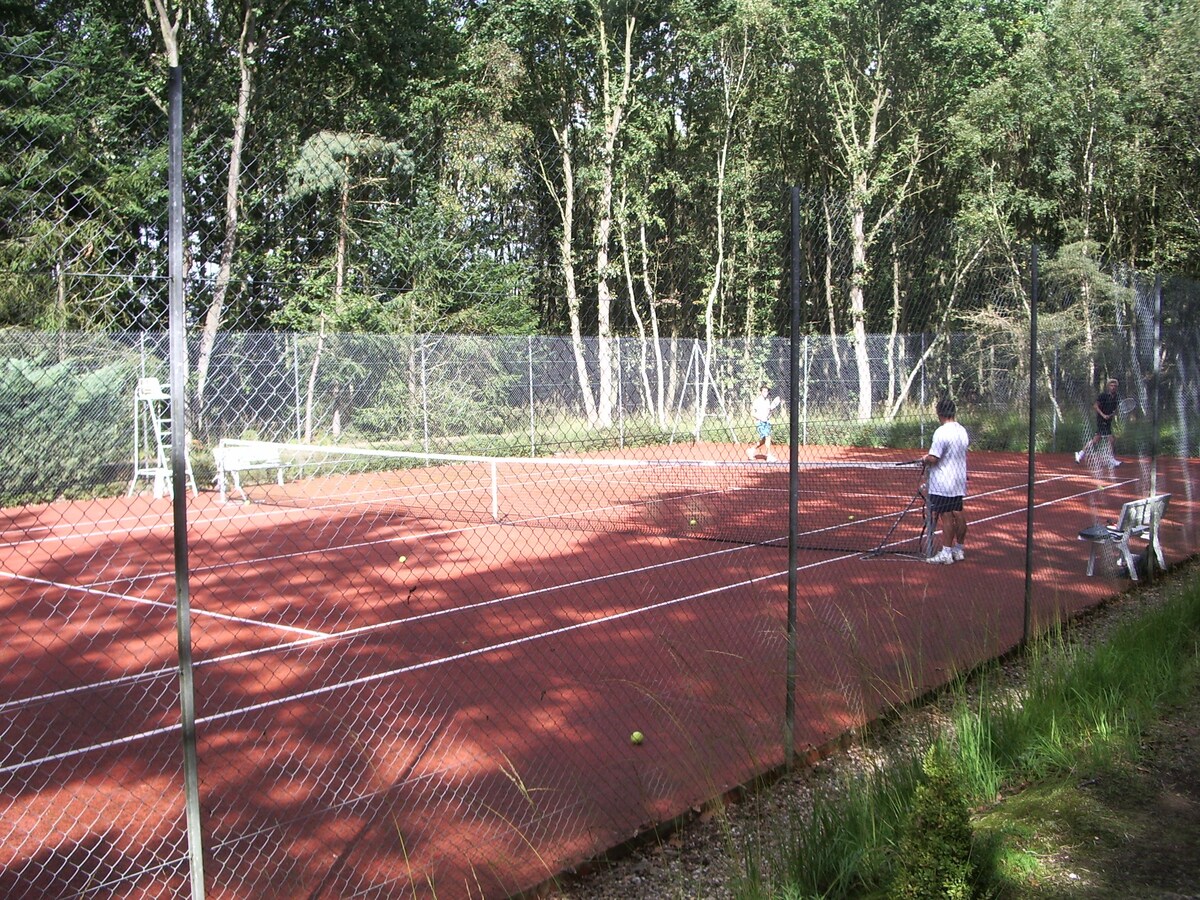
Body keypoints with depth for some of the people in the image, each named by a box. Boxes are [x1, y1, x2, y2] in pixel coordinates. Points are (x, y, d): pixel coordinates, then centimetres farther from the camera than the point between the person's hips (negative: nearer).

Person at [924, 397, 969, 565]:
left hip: (942, 484, -8)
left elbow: (933, 458, -23)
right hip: (959, 481, 8)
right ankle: (958, 550, 23)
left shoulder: (942, 432, -19)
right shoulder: (962, 431, 6)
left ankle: (946, 553, 2)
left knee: (946, 517, -3)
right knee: (959, 515, 13)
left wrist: (925, 459, 0)